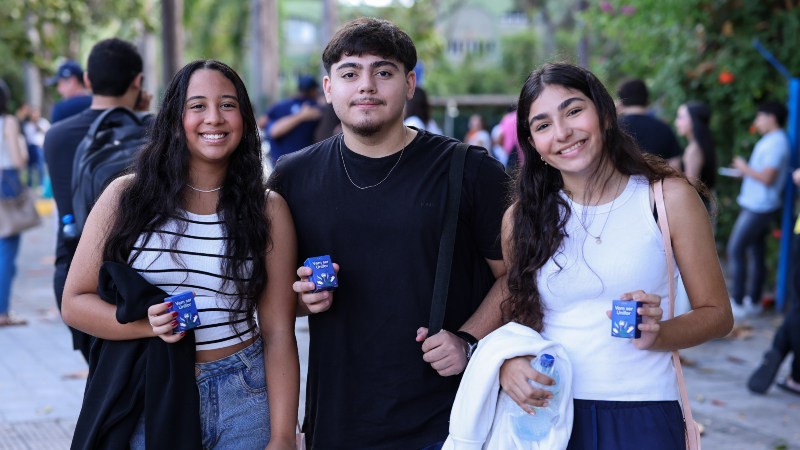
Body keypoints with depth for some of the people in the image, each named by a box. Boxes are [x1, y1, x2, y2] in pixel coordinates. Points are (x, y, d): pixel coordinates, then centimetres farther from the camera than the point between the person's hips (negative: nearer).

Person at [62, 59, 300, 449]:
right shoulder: (126, 196, -1)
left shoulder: (267, 209, 1)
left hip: (243, 400, 0)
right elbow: (75, 302, 1)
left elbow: (278, 334, -2)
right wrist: (147, 323, -17)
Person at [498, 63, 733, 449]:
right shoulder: (521, 218, 3)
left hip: (641, 418, -1)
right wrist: (505, 363, -7)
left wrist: (656, 335, -17)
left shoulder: (670, 197, -2)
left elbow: (717, 314, 2)